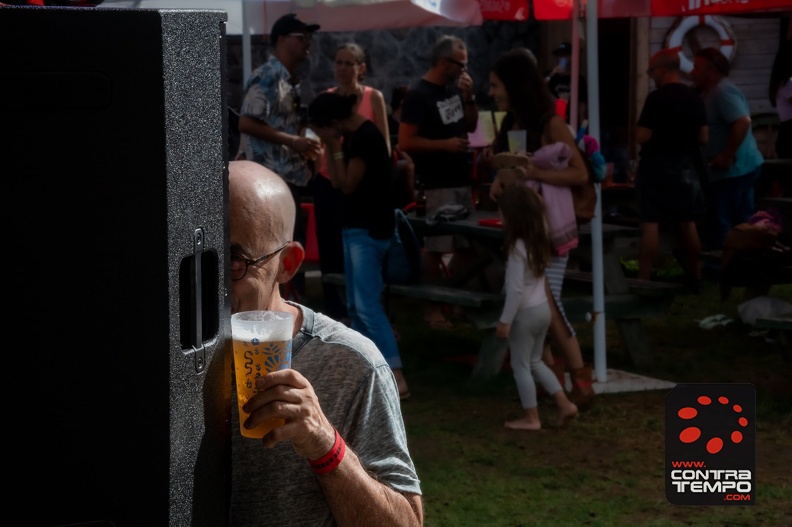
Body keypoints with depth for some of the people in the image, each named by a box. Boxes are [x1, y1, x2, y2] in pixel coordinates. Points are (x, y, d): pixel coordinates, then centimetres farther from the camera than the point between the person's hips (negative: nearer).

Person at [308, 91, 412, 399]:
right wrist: (330, 148, 2)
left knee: (367, 304, -15)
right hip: (356, 226, 10)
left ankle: (396, 377, -20)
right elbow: (337, 183, 11)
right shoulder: (352, 137, 10)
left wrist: (336, 149, -13)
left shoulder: (366, 137, -18)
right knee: (355, 305, 13)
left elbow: (347, 185, -18)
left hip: (370, 229, -10)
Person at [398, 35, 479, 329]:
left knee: (466, 246, 11)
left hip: (461, 179, 8)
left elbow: (471, 126, 19)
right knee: (435, 247, -7)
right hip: (436, 185, -8)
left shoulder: (453, 88, 11)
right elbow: (405, 142, -15)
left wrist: (468, 97, 3)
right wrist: (445, 144, -18)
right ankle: (433, 308, 1)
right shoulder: (418, 95, -11)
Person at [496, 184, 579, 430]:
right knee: (534, 362, 22)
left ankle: (531, 417, 14)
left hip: (525, 313, -8)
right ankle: (564, 404, 18)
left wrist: (504, 320, -18)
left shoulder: (518, 247, -23)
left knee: (520, 365, 7)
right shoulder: (539, 240, 1)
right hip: (542, 308, 8)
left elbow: (516, 290, -24)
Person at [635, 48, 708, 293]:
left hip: (657, 166, -6)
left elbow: (642, 137, -17)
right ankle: (694, 277, 20)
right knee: (687, 223, 13)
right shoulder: (695, 98, 4)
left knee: (650, 224, -4)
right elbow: (703, 138, 8)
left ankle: (644, 281, -7)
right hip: (685, 167, 6)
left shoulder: (657, 97, -15)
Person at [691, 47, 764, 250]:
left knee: (720, 225, -6)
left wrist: (727, 156, -26)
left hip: (733, 169, -10)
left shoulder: (722, 91, -17)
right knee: (741, 223, 12)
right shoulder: (713, 91, 16)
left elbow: (743, 122, -29)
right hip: (742, 167, 10)